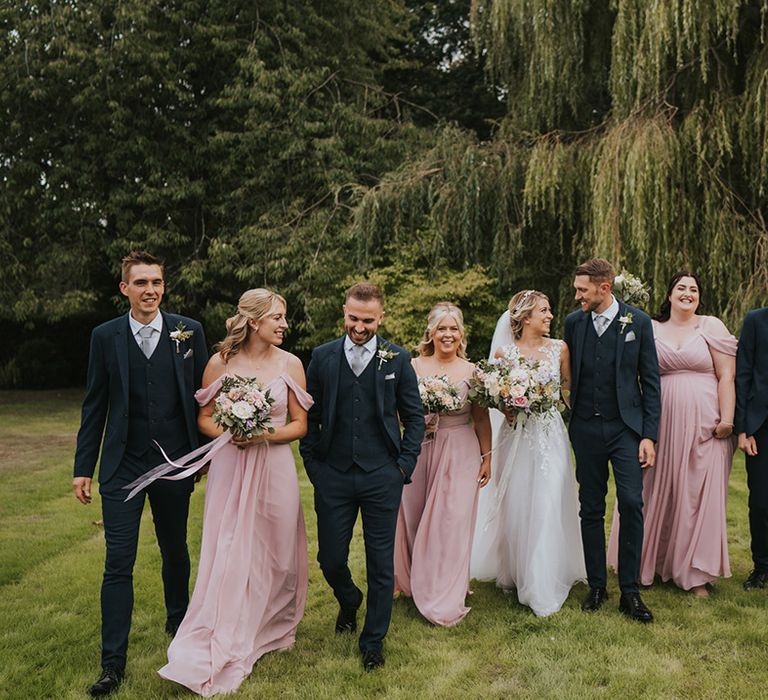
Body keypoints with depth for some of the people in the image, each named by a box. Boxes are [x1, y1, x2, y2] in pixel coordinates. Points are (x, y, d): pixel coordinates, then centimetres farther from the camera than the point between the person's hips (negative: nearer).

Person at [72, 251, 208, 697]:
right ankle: (114, 663, 10)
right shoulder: (106, 336, 0)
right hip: (123, 467, -1)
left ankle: (178, 622, 43)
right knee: (119, 563, -1)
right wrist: (84, 468, 3)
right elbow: (95, 406, 3)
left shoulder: (189, 332, -1)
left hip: (175, 463, 1)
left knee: (176, 550, 18)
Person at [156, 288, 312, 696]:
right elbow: (204, 419, 5)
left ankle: (268, 629, 33)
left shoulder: (290, 364, 0)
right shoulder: (220, 363, -2)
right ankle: (220, 650, 12)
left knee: (271, 552, 11)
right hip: (229, 468, -1)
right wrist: (229, 433, -14)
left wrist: (266, 435, -14)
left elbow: (300, 425, 3)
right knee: (228, 555, 0)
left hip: (274, 468, 1)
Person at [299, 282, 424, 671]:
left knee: (381, 565, 7)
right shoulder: (322, 357, 2)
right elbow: (309, 416, 7)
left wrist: (405, 464, -2)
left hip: (382, 478, -1)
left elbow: (414, 416, 5)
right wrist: (312, 464, 1)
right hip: (333, 476, 1)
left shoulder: (398, 359, 0)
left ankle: (373, 642, 27)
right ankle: (349, 602, 43)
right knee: (330, 560, 8)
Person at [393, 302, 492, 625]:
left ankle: (446, 598, 15)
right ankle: (414, 582, 32)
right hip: (419, 451, 2)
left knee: (451, 523, 0)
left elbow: (482, 419, 3)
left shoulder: (472, 371, -1)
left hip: (461, 454, -1)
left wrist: (487, 457, 3)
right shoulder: (414, 367, 1)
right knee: (414, 519, 10)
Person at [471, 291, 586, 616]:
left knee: (548, 508, -1)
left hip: (551, 435, 1)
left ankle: (543, 585, 10)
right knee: (515, 506, 7)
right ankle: (513, 573, 27)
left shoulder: (559, 348, 3)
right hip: (516, 436, -1)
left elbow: (569, 387, 9)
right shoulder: (504, 351, -2)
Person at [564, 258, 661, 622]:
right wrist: (569, 420, 2)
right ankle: (596, 585, 21)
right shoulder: (573, 322, 4)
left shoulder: (638, 322, -2)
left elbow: (650, 381, -1)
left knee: (631, 504, -9)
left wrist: (649, 435, -6)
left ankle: (629, 591, 4)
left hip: (625, 427, -2)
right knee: (591, 509, 8)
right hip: (586, 429, 2)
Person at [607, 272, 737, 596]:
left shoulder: (712, 326, 3)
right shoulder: (651, 329, 7)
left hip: (703, 423, -1)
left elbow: (726, 376, -2)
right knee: (657, 492, 9)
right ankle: (650, 561, 25)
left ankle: (695, 572, 17)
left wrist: (726, 419, -10)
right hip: (661, 423, 2)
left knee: (700, 494, 4)